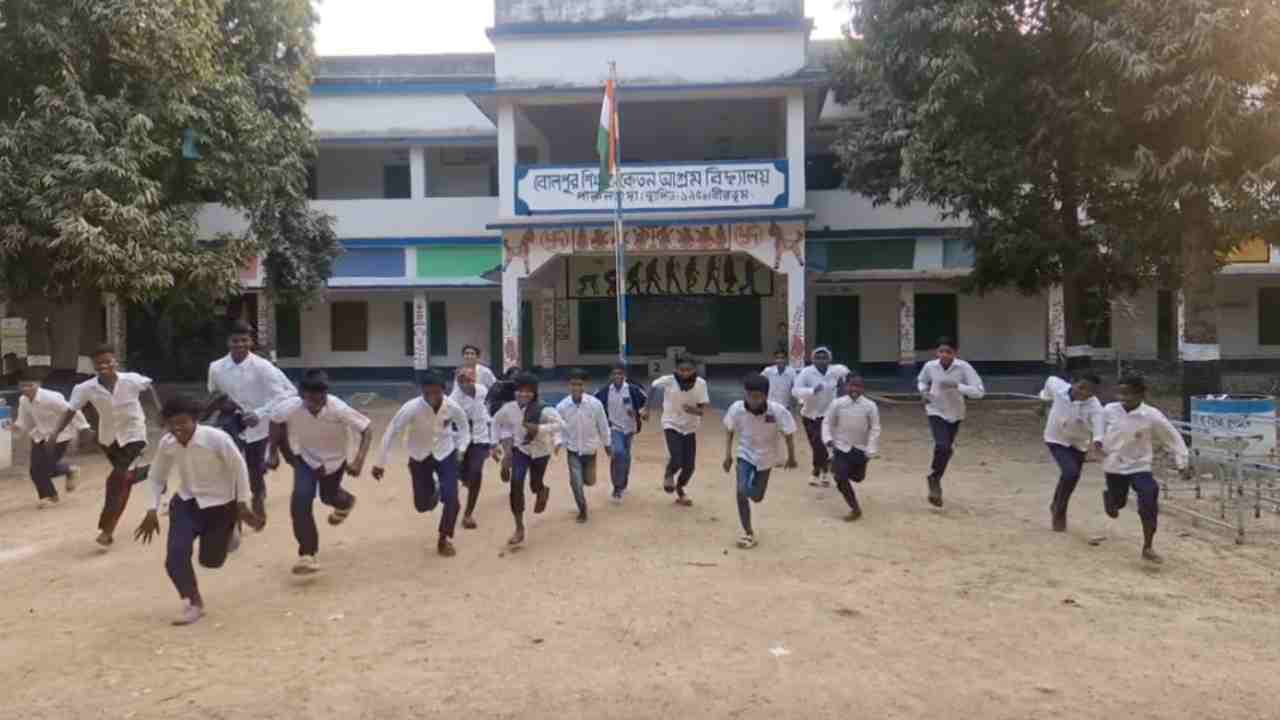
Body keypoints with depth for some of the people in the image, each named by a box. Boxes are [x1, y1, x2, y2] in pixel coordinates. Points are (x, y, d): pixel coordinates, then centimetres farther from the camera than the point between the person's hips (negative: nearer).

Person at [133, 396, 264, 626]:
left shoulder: (217, 438, -28)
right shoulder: (166, 443, -13)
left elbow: (239, 468, -15)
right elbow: (157, 478, 5)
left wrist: (242, 505, -11)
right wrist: (152, 510, 0)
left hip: (220, 505, -3)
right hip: (186, 503, 4)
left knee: (210, 560, 9)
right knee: (175, 556, -14)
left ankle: (226, 533, 45)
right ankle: (193, 603, 7)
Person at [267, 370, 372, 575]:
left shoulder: (339, 409, -36)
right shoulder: (290, 408, -31)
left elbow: (366, 430, -27)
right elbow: (275, 419, -8)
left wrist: (358, 462, -37)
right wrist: (273, 452, -6)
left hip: (334, 459, 0)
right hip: (306, 458, 1)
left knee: (328, 496, 22)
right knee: (301, 501, -18)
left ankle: (345, 502, 62)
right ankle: (308, 554, -5)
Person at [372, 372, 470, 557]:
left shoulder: (453, 407, -23)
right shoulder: (412, 408, -29)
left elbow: (464, 426, -1)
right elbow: (392, 432, -19)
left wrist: (461, 449, -10)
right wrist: (380, 463, -15)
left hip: (446, 455, 0)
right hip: (420, 458, 0)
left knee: (451, 499, -11)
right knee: (422, 505, 7)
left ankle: (444, 540, 14)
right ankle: (435, 491, 46)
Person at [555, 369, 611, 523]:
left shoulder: (595, 404, -19)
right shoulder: (562, 406, -17)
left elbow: (603, 426, -5)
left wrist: (607, 445, 6)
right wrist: (559, 442, -24)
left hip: (590, 450, 1)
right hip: (572, 451, -1)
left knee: (589, 481, 12)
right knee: (576, 483, -7)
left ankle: (586, 475, 51)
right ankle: (582, 510, 18)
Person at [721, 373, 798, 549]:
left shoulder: (778, 411, -28)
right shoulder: (737, 409, -24)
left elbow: (788, 435, -11)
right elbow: (730, 432, -5)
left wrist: (791, 457, 0)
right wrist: (728, 455, -9)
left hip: (765, 458, 0)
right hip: (745, 455, 0)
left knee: (757, 497, 12)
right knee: (741, 492, -18)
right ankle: (748, 533, -1)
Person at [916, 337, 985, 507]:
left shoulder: (964, 367, -21)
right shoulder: (930, 366, -14)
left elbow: (979, 391, -25)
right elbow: (921, 380, 9)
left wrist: (957, 386, -36)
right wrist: (923, 391, -11)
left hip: (955, 414, 1)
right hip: (936, 412, -1)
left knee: (948, 450, 15)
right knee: (942, 446, -22)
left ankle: (935, 479, 39)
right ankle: (935, 479, 4)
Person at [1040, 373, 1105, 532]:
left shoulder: (1094, 406, -29)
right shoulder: (1058, 386, -23)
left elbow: (1098, 423, -48)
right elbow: (1050, 381, 1)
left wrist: (1097, 440, -69)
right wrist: (1046, 398, 19)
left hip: (1079, 443, 2)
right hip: (1057, 439, -2)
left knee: (1069, 477, 15)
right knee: (1071, 472, -21)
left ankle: (1056, 506, 46)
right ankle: (1059, 512, 2)